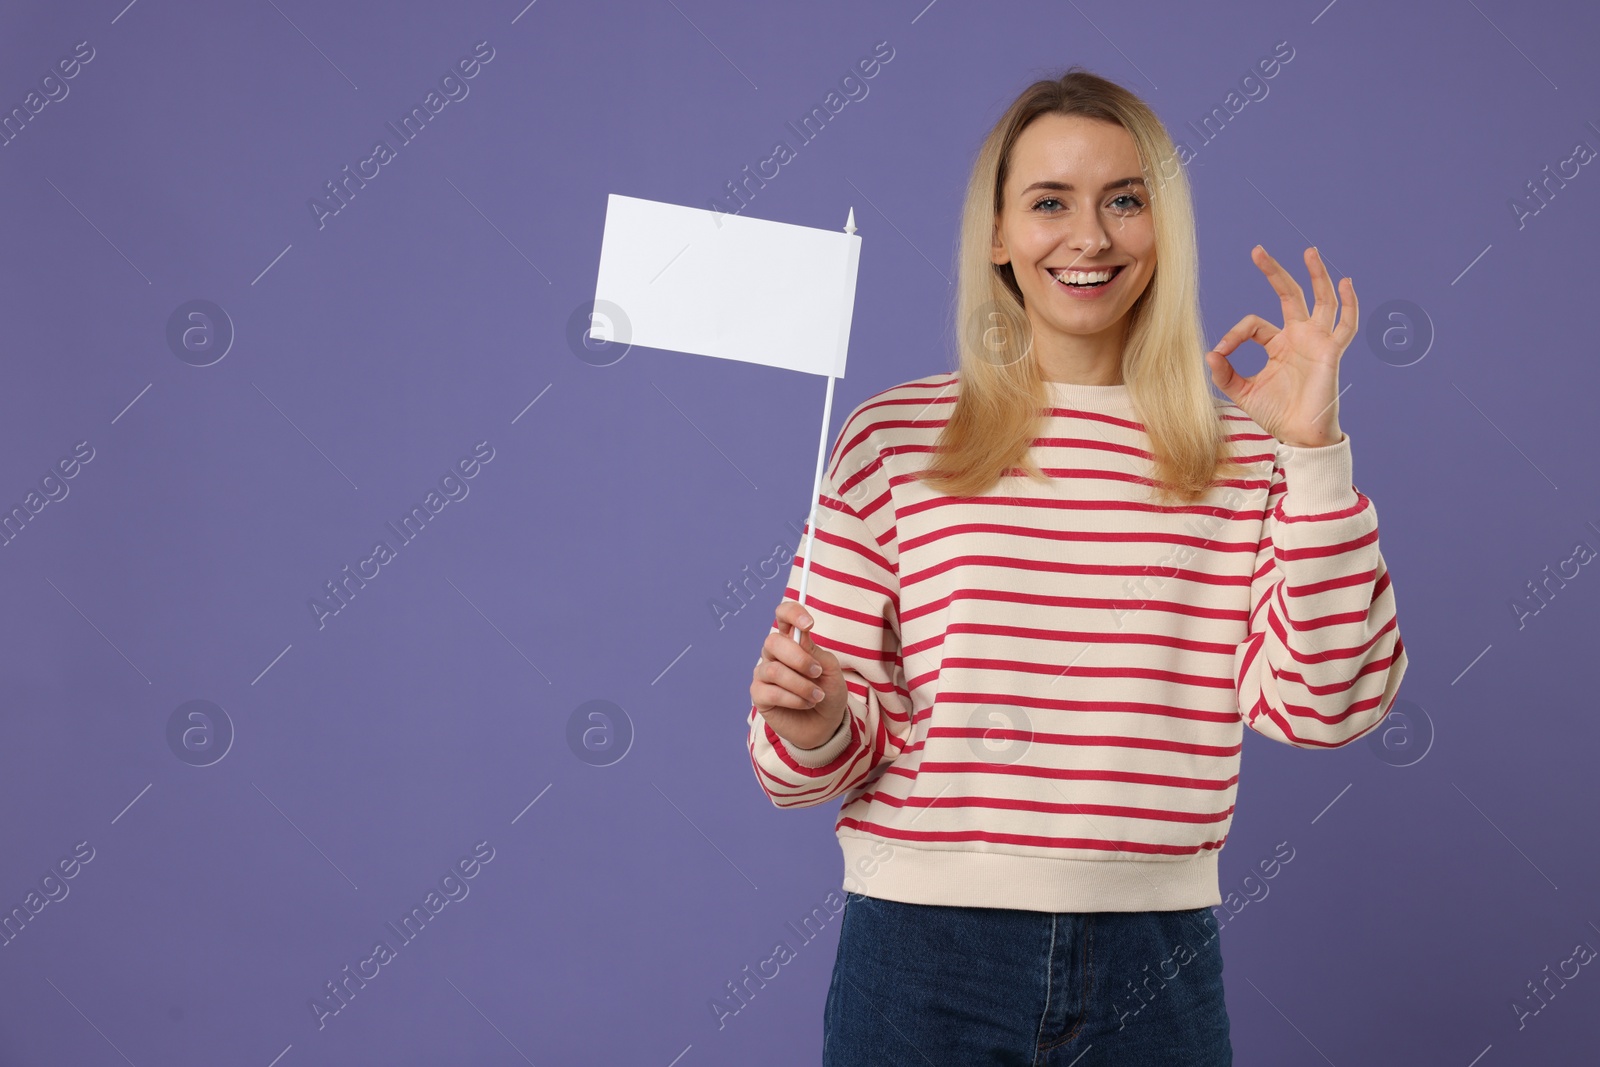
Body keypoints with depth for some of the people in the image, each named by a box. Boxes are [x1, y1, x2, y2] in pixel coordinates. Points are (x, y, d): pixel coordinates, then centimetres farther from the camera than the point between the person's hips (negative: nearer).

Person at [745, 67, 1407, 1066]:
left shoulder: (1246, 453, 4)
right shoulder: (895, 436, 0)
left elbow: (1323, 703, -7)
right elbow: (840, 745, 3)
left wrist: (1314, 449, -9)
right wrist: (812, 730, -20)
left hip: (1156, 965, 1)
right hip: (925, 953, -1)